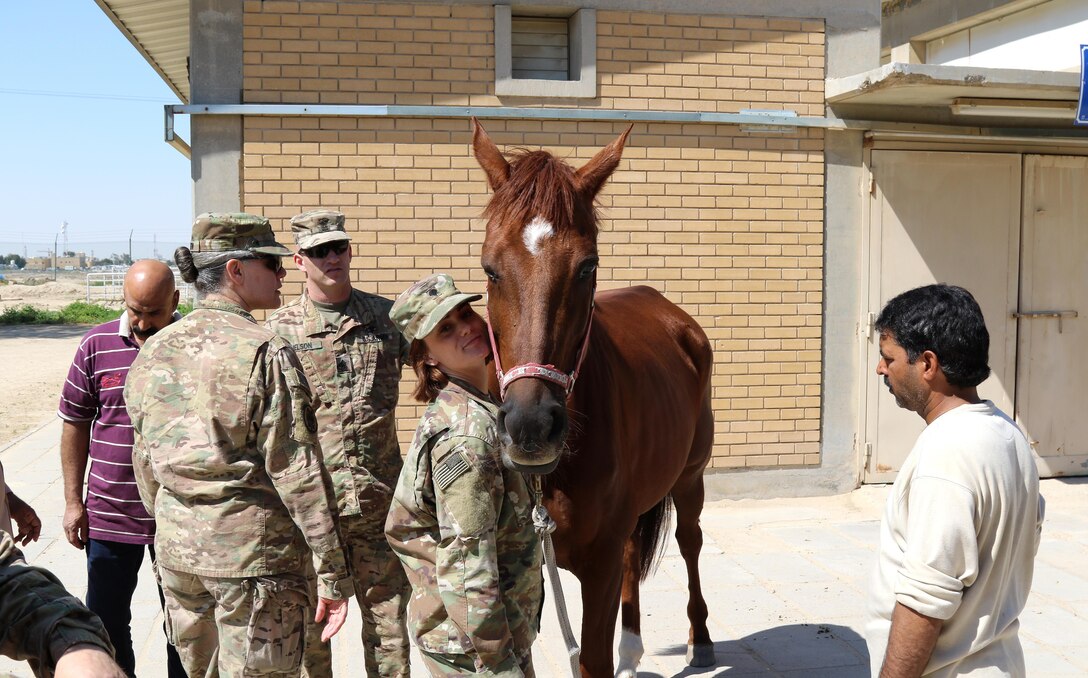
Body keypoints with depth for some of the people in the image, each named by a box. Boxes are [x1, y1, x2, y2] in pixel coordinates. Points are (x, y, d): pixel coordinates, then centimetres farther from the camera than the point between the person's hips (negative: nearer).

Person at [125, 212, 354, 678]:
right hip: (255, 552, -6)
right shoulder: (265, 353, -15)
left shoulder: (153, 352, 6)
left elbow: (145, 464, 13)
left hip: (177, 553, 7)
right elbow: (298, 473, -16)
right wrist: (333, 574, -11)